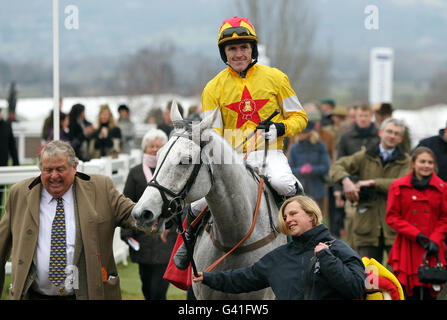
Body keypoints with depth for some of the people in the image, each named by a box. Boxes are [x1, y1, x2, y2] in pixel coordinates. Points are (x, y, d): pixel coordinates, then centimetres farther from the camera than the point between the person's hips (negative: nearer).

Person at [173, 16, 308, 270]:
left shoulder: (275, 78, 5)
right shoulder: (214, 88, 7)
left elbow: (299, 116, 10)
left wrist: (280, 128, -12)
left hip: (268, 153, -1)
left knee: (282, 183, -36)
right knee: (200, 200, -19)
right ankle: (191, 238, 16)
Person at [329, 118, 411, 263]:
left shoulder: (405, 161, 8)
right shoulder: (364, 157, 11)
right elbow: (336, 167, 0)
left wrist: (373, 183, -13)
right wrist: (345, 180, -22)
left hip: (394, 229, -1)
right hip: (367, 226, 2)